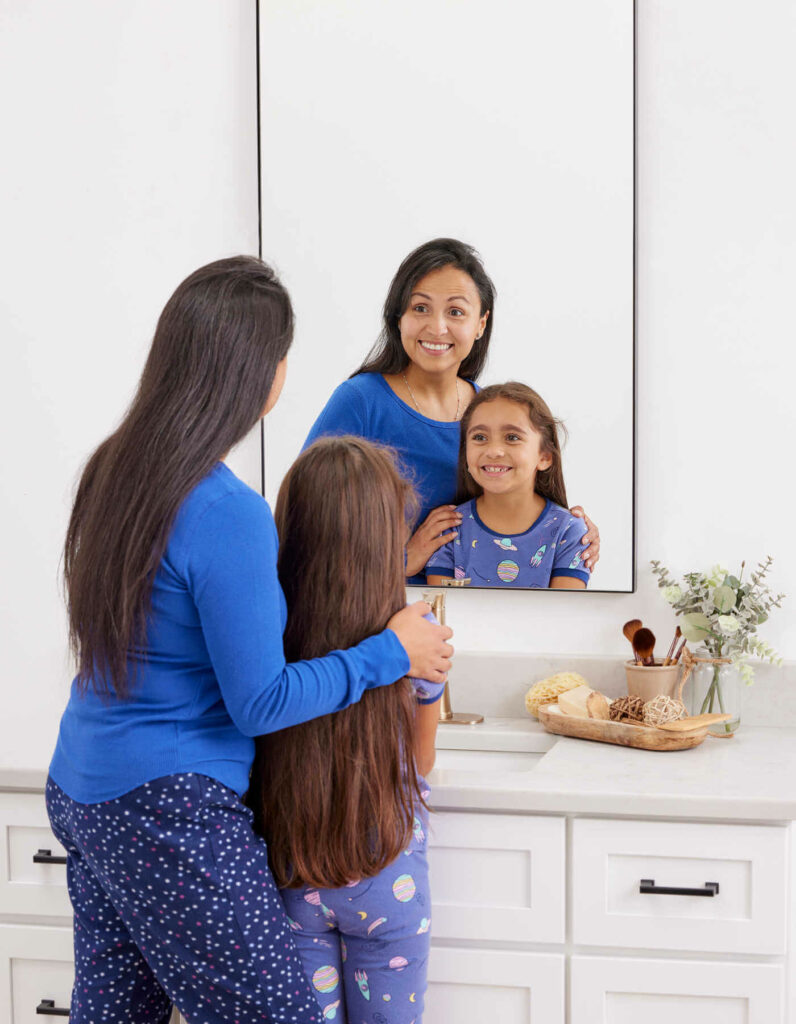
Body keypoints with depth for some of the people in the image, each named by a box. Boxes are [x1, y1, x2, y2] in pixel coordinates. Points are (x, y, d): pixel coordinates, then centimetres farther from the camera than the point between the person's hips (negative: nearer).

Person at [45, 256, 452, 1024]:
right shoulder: (226, 513, -21)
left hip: (81, 789, 9)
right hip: (169, 814, -9)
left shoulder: (115, 470, 4)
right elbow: (260, 702, -16)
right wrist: (391, 653, -6)